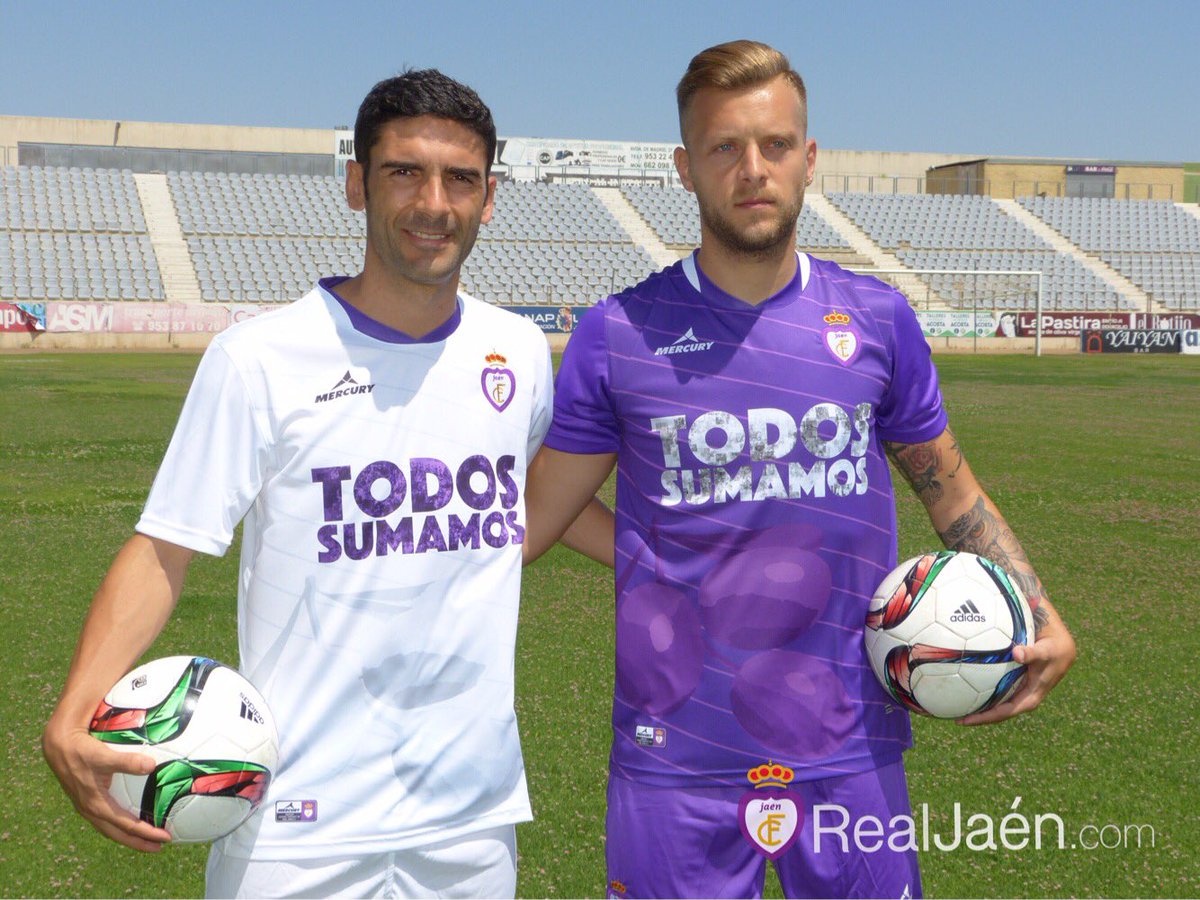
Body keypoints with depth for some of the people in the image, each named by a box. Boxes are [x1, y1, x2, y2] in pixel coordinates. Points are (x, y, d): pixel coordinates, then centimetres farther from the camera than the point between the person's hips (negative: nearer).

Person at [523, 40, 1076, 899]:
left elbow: (949, 487, 11)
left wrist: (1045, 620, 2)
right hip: (676, 761, -1)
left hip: (852, 754, 2)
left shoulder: (878, 319, 2)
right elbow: (531, 518, 1)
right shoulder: (618, 334, -4)